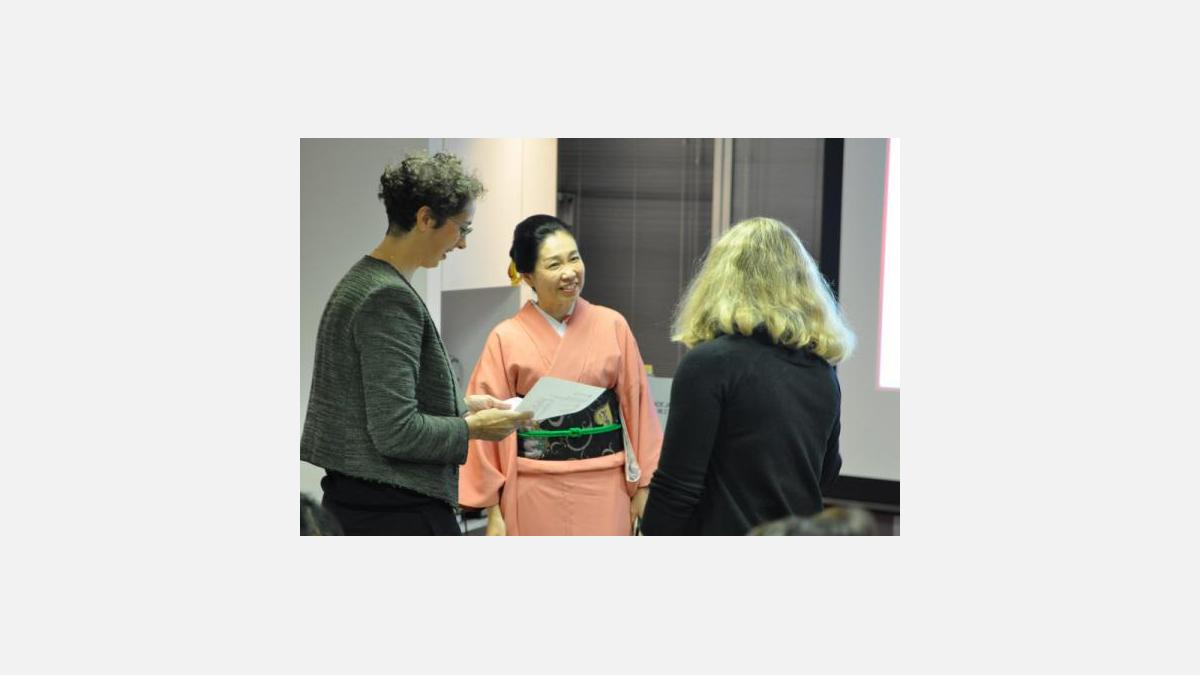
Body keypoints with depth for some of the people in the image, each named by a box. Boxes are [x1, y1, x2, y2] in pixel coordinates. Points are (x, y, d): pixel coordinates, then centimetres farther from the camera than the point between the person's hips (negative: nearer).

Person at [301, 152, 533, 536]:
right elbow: (396, 432, -22)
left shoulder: (359, 281, 12)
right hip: (397, 511, -10)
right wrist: (474, 427, -9)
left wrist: (461, 405, 15)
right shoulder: (390, 297, -18)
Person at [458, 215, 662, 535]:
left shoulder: (613, 326, 1)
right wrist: (493, 509, -2)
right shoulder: (507, 339, -4)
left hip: (604, 488, 1)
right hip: (537, 492, -1)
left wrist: (643, 485, 4)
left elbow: (636, 407, 5)